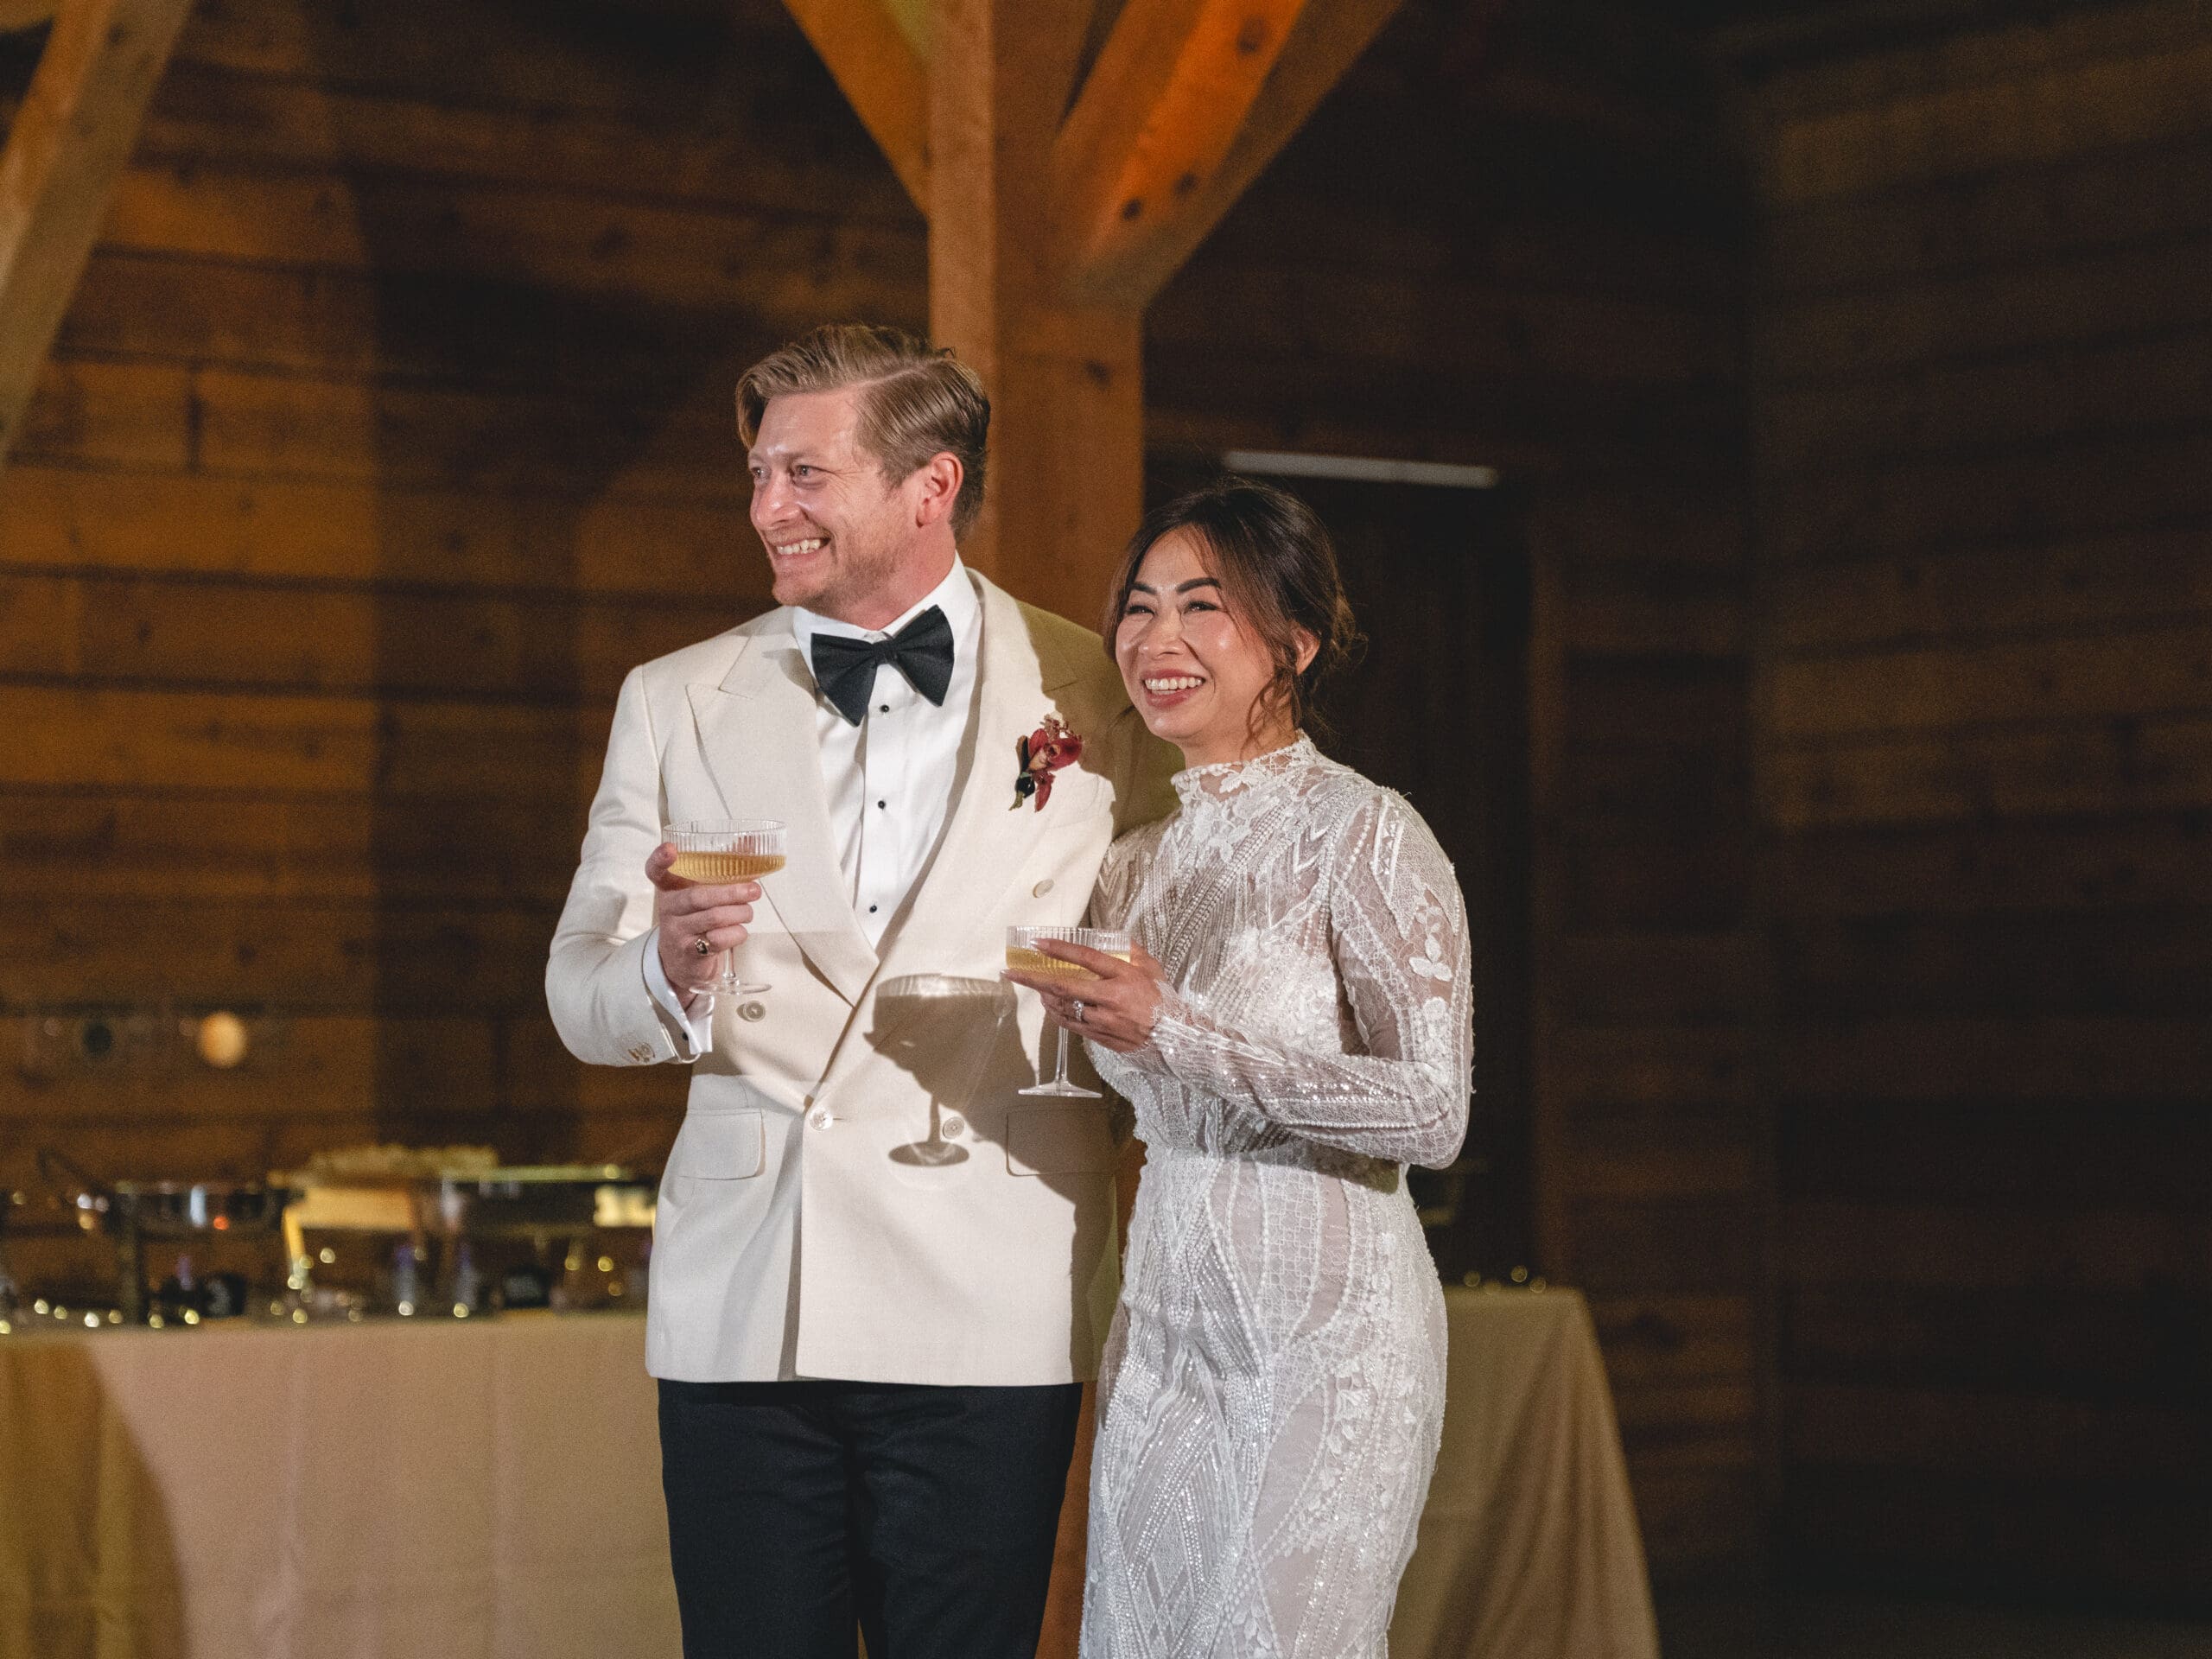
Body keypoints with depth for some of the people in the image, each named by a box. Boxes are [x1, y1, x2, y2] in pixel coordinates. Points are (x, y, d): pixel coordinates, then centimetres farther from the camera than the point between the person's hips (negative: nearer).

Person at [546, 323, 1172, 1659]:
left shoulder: (1099, 698, 6)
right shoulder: (676, 702, 11)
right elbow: (580, 999, 6)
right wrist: (666, 970, -17)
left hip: (986, 1310, -2)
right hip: (741, 1304, 2)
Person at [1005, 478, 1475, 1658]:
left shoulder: (1365, 834, -9)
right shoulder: (1138, 858, 13)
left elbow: (1432, 1112, -17)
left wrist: (1171, 1034, -20)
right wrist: (1084, 1018, 5)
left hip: (1324, 1331, -7)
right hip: (1163, 1326, 7)